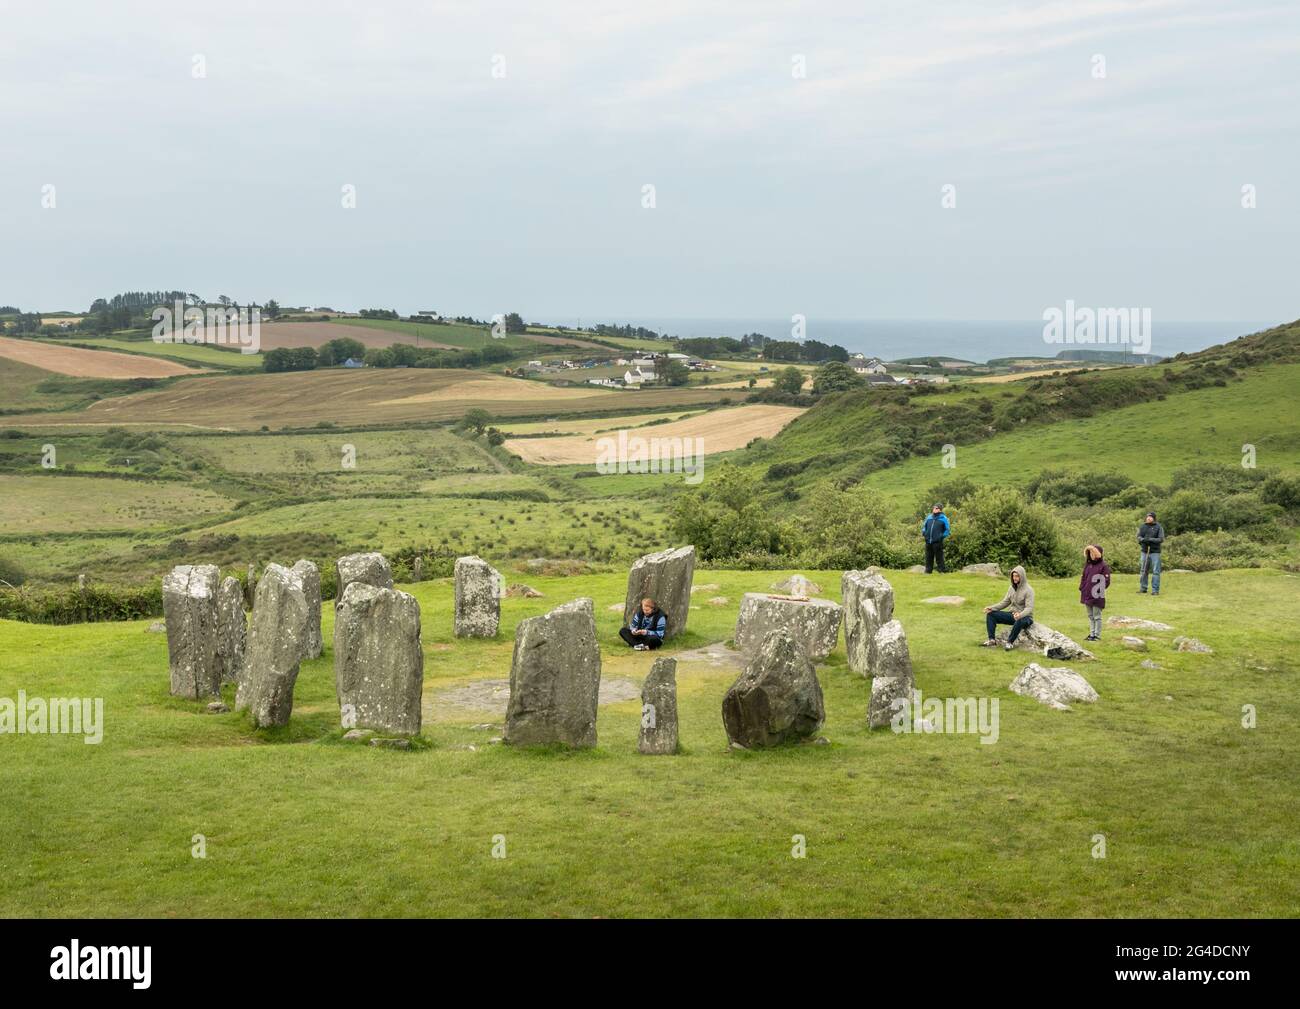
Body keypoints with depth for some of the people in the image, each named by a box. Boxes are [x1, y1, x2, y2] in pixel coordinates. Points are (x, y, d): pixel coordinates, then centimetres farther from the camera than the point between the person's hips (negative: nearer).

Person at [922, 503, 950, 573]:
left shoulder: (943, 518, 1)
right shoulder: (929, 517, 13)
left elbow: (947, 529, 2)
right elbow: (924, 525, 25)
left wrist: (942, 536, -9)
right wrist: (923, 532, 7)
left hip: (937, 542, -5)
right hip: (928, 541, 5)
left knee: (939, 557, -2)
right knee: (929, 557, 9)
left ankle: (941, 571, 4)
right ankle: (928, 570, 16)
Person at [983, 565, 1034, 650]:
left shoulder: (1028, 590, -14)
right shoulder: (1012, 588, 7)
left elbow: (1029, 608, -23)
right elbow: (1005, 602, 10)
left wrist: (1020, 615, -44)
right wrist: (992, 608, -6)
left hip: (1025, 617, -7)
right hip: (1012, 614, 7)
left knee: (1019, 621, -43)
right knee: (990, 614, -8)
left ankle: (1010, 642, -21)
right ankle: (992, 640, -14)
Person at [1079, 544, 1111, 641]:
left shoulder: (1103, 566, -10)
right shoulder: (1088, 565, 11)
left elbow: (1106, 581, -11)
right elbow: (1083, 578, 18)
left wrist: (1098, 589, -17)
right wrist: (1081, 589, 11)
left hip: (1097, 597, -7)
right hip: (1087, 595, 7)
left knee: (1097, 616, 0)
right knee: (1090, 616, 14)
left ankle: (1097, 635, 6)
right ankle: (1091, 634, 22)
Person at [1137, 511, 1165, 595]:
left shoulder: (1158, 527, -3)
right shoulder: (1142, 526, 9)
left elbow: (1161, 539, -9)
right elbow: (1139, 536, 3)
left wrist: (1151, 539, -22)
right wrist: (1143, 539, -19)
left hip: (1155, 552, -4)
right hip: (1144, 551, 4)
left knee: (1155, 571, -4)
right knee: (1143, 570, 9)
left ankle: (1155, 590, -2)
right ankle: (1143, 588, 18)